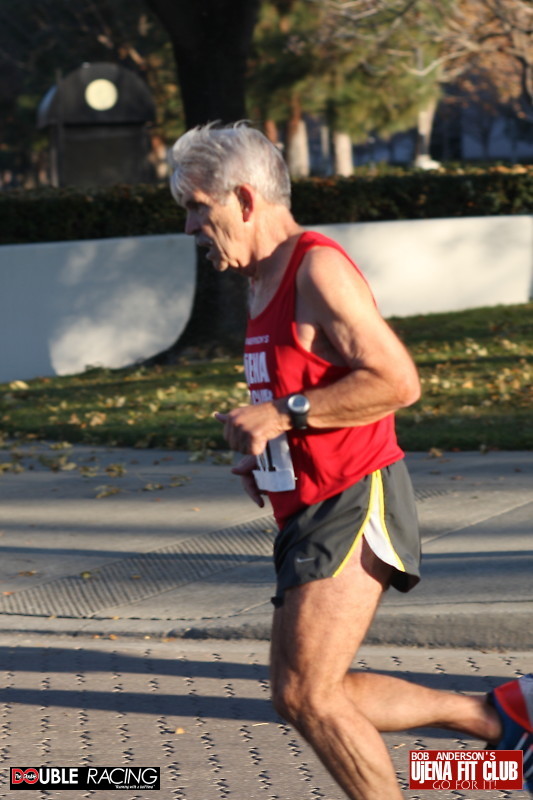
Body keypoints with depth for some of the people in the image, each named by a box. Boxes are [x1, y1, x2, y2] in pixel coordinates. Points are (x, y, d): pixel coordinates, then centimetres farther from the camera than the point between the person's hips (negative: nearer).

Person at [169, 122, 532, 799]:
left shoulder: (317, 269, -13)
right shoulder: (266, 283, 18)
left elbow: (397, 381, -21)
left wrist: (284, 414, -21)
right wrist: (264, 452, 12)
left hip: (354, 504, -10)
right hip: (309, 514, 10)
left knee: (307, 694, -14)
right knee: (301, 696, 9)